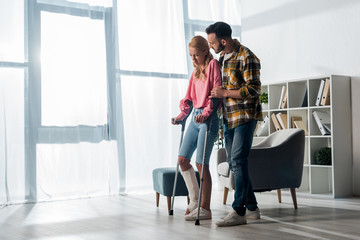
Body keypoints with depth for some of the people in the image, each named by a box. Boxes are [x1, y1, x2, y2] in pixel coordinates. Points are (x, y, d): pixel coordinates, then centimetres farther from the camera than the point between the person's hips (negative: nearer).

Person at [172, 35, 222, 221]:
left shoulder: (213, 64, -4)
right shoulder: (195, 70, 18)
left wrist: (206, 112, -24)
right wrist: (182, 114, 12)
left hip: (208, 119, -8)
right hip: (195, 117, 8)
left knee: (201, 164, -8)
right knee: (182, 159, 6)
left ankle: (205, 209, 0)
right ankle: (194, 200, 18)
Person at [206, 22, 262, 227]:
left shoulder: (246, 57, -14)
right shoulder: (223, 56, 13)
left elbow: (254, 89, -19)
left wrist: (225, 93, -17)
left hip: (246, 116, -9)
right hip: (229, 117, 9)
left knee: (238, 161, -14)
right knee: (233, 163, 9)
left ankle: (239, 212, -10)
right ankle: (252, 208, 18)